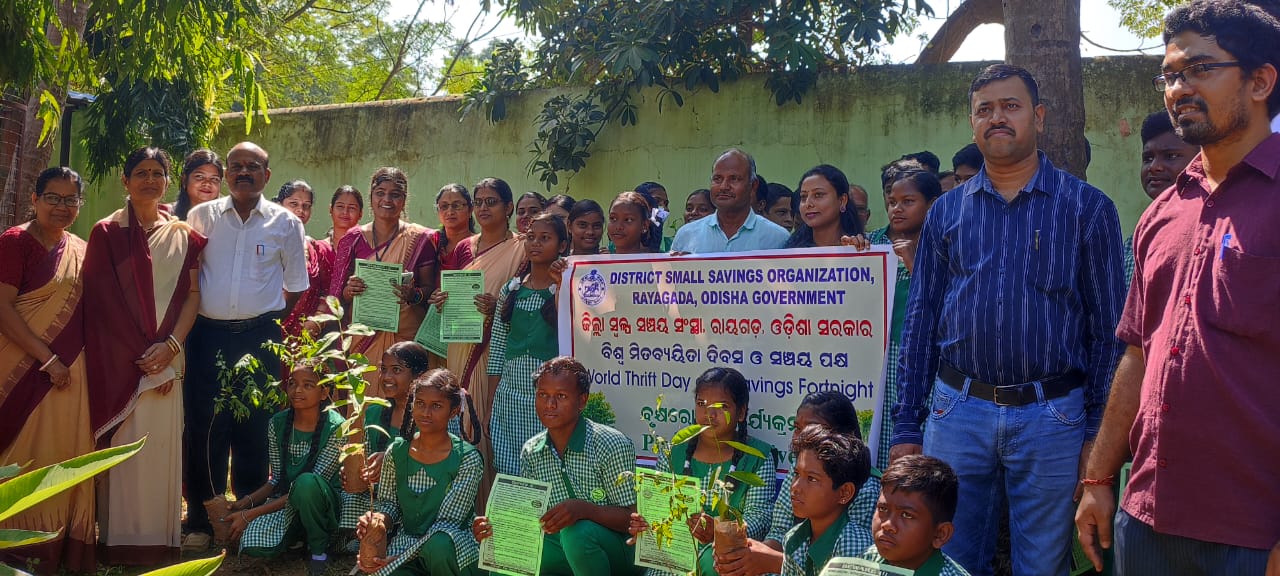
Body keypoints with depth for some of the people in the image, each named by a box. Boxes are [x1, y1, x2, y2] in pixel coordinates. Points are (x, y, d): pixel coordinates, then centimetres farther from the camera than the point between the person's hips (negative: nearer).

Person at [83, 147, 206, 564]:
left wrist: (171, 346, -7)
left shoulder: (182, 235, 11)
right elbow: (99, 301, -3)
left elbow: (192, 295, 8)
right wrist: (140, 356, -9)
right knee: (122, 446, -3)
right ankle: (120, 539, 4)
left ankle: (159, 537, 10)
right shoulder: (107, 232, 2)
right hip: (118, 358, -2)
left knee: (161, 445, 2)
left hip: (166, 358, 3)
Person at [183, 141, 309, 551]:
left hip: (260, 337, 0)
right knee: (203, 428, 1)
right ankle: (200, 522, 11)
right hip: (208, 333, 0)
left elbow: (296, 286, 12)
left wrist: (268, 316, 8)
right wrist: (197, 313, 6)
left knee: (253, 430, 4)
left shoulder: (286, 223, 5)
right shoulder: (201, 217, 7)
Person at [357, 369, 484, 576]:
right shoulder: (396, 451, 1)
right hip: (406, 543, 2)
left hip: (455, 552, -2)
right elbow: (389, 504, 11)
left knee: (439, 544, -37)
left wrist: (399, 559, -24)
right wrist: (378, 519, -15)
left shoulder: (468, 458, -12)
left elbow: (447, 523, -15)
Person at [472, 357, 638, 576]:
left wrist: (583, 508, -35)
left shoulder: (613, 445, -16)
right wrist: (497, 525, -16)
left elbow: (632, 517, -17)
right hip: (563, 547, 5)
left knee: (577, 532, -35)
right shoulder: (531, 452, 2)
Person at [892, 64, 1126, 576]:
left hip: (1052, 418, -2)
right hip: (958, 412, 2)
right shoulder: (945, 213, 9)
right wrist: (906, 427, 5)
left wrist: (1100, 431, -5)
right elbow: (920, 323, 10)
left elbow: (1108, 328, 1)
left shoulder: (1086, 207, 2)